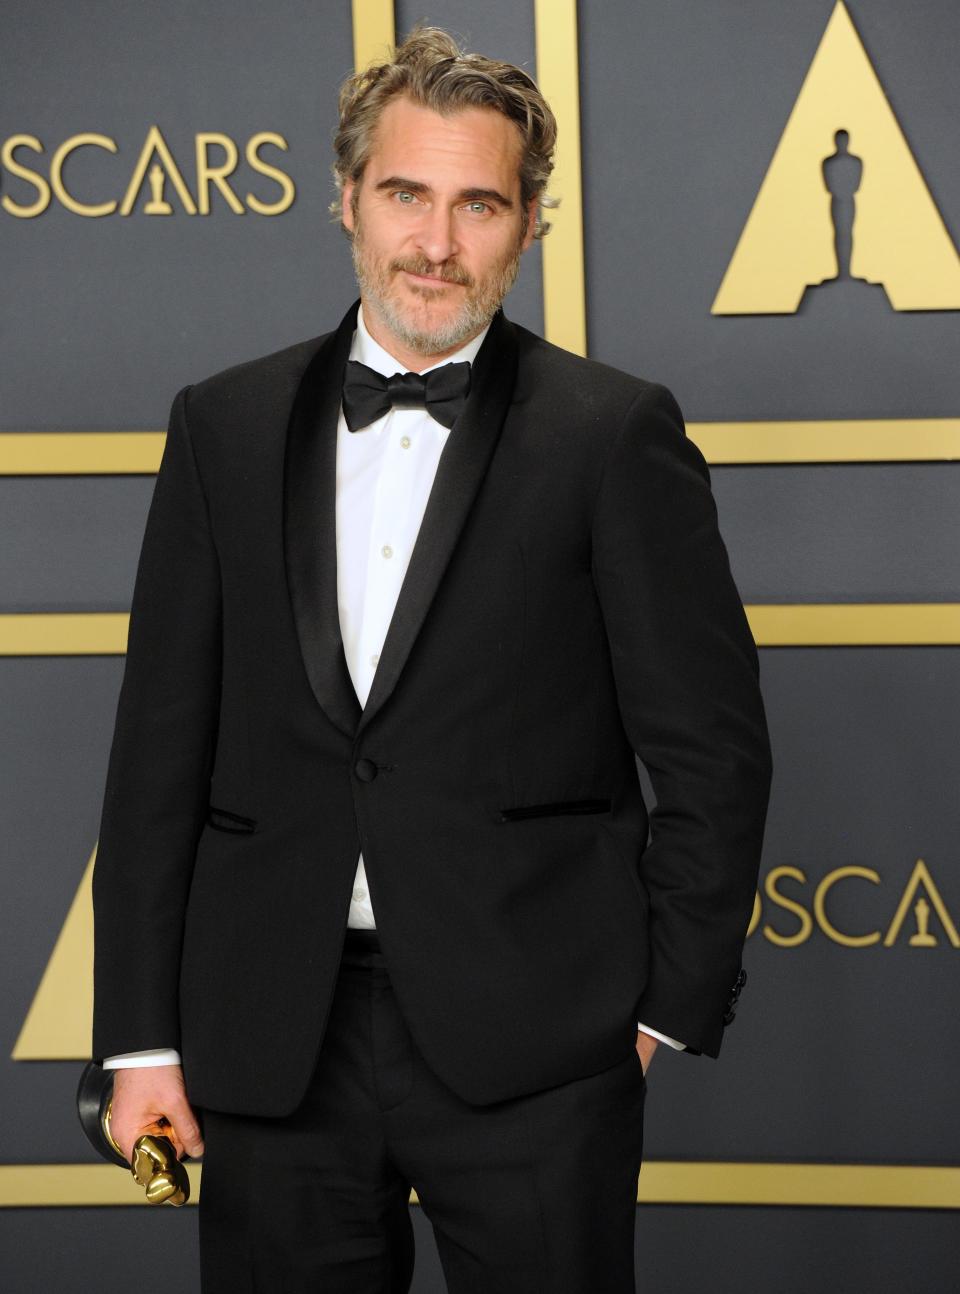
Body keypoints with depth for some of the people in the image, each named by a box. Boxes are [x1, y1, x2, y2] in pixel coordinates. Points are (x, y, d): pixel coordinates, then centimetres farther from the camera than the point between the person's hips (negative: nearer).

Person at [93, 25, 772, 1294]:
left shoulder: (615, 434, 0)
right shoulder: (226, 427, 9)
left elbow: (714, 747, 0)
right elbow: (162, 744, 8)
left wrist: (671, 1006, -3)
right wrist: (142, 1035, 4)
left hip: (527, 1045, -3)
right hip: (273, 1043, 3)